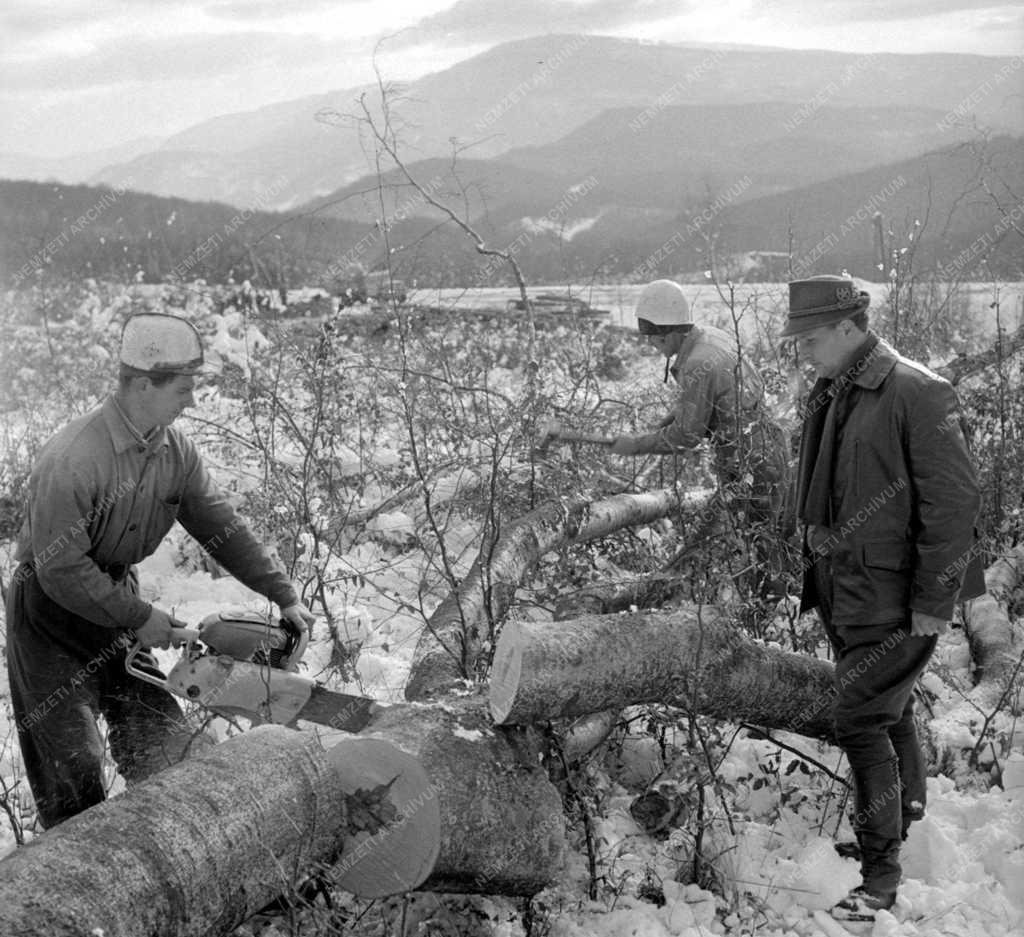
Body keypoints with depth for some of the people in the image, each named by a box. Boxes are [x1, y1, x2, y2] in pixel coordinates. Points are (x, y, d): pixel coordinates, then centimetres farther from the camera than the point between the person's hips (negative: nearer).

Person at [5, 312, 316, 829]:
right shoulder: (72, 461, -29)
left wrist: (285, 596, -2)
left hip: (117, 599, 7)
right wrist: (139, 619, -20)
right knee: (73, 765, -5)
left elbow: (222, 528, 2)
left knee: (164, 745, 6)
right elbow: (61, 570, -26)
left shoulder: (175, 450, -5)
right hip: (50, 613, -7)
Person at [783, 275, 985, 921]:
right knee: (890, 711, 22)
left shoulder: (919, 395, -17)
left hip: (893, 595, -8)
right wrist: (818, 566, 15)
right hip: (845, 588, 8)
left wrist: (934, 602, -17)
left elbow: (954, 502, -18)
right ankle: (907, 814, 43)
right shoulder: (831, 394, 8)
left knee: (861, 720, -9)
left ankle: (881, 879, 3)